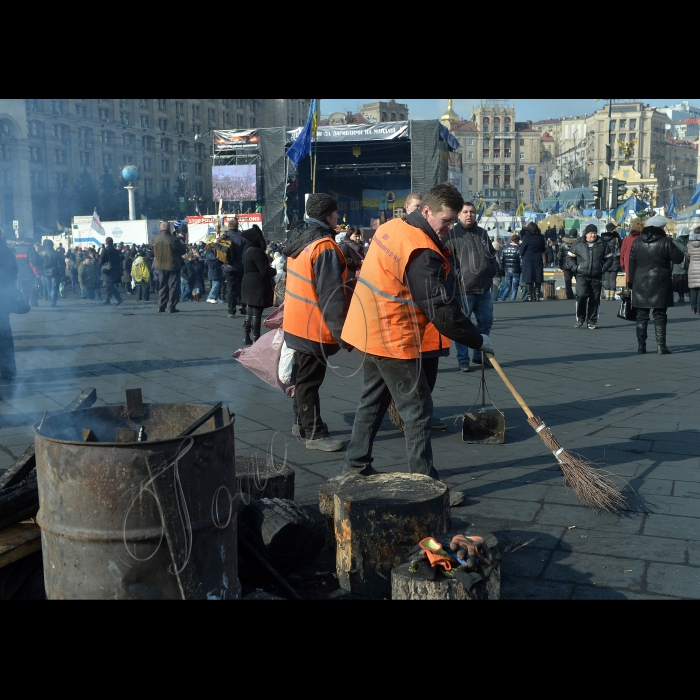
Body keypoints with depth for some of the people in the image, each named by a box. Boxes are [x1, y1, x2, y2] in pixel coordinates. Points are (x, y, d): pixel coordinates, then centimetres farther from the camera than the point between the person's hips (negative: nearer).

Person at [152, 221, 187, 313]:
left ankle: (161, 306, 14)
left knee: (162, 286, 14)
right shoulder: (173, 239, -17)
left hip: (160, 266, 5)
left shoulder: (155, 240, -2)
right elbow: (183, 251, -7)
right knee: (173, 286, 2)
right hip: (173, 266, -5)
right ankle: (172, 307, 0)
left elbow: (153, 251, 11)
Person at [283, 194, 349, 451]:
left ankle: (301, 423, 30)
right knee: (310, 380, -3)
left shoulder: (300, 239, 9)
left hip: (297, 322, 9)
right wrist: (343, 333, -21)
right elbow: (331, 295, -24)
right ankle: (314, 433, 5)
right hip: (314, 326, -9)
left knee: (303, 376, 19)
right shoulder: (325, 246, -21)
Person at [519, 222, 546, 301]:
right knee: (538, 279, 8)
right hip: (538, 260, 4)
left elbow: (522, 250, -5)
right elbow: (543, 249, 11)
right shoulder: (541, 237, 1)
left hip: (528, 260, -4)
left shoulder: (526, 237, -11)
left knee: (528, 279, 0)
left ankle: (529, 296, -4)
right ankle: (537, 296, 8)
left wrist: (523, 256, 13)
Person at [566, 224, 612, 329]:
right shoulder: (578, 244, 5)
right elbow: (569, 257, 11)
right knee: (581, 295, -18)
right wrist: (575, 268, -3)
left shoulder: (602, 244, 8)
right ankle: (580, 318, -2)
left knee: (594, 299, 2)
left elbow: (609, 258, 16)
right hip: (582, 276, -2)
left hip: (596, 277, 2)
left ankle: (592, 321, 12)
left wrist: (603, 269, 1)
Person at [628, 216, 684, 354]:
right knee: (659, 316, 2)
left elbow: (632, 263, 6)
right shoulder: (666, 242, -8)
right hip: (660, 284, -3)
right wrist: (674, 247, 13)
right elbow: (678, 258, -3)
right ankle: (661, 345, -2)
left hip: (641, 284, 3)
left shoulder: (637, 242, 4)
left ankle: (641, 345, 7)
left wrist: (631, 281, 12)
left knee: (641, 316, 7)